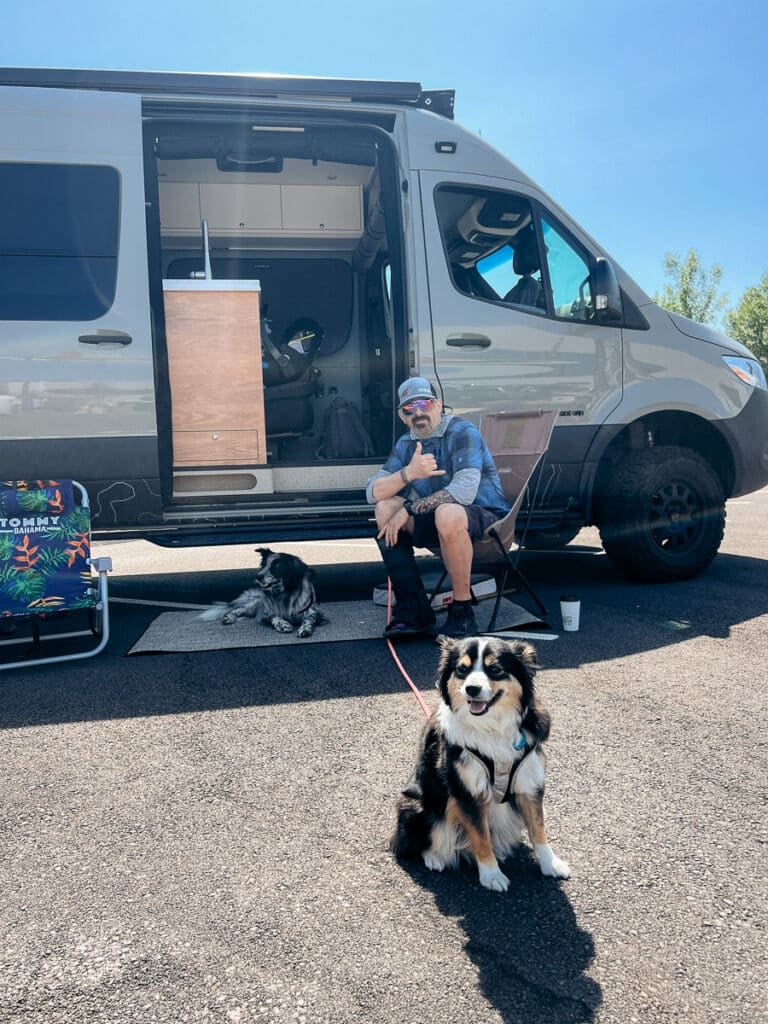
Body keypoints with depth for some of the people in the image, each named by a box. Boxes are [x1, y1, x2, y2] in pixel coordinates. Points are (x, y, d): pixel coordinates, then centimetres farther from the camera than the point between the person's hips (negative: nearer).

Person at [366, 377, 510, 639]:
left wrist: (409, 510, -23)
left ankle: (462, 612, -20)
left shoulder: (462, 431, -15)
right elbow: (373, 492, -6)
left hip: (486, 519, -7)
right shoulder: (405, 445, 6)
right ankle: (413, 610, -8)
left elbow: (464, 491, -29)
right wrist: (408, 474, -26)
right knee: (385, 508, -10)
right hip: (439, 524, 7)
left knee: (447, 513, -38)